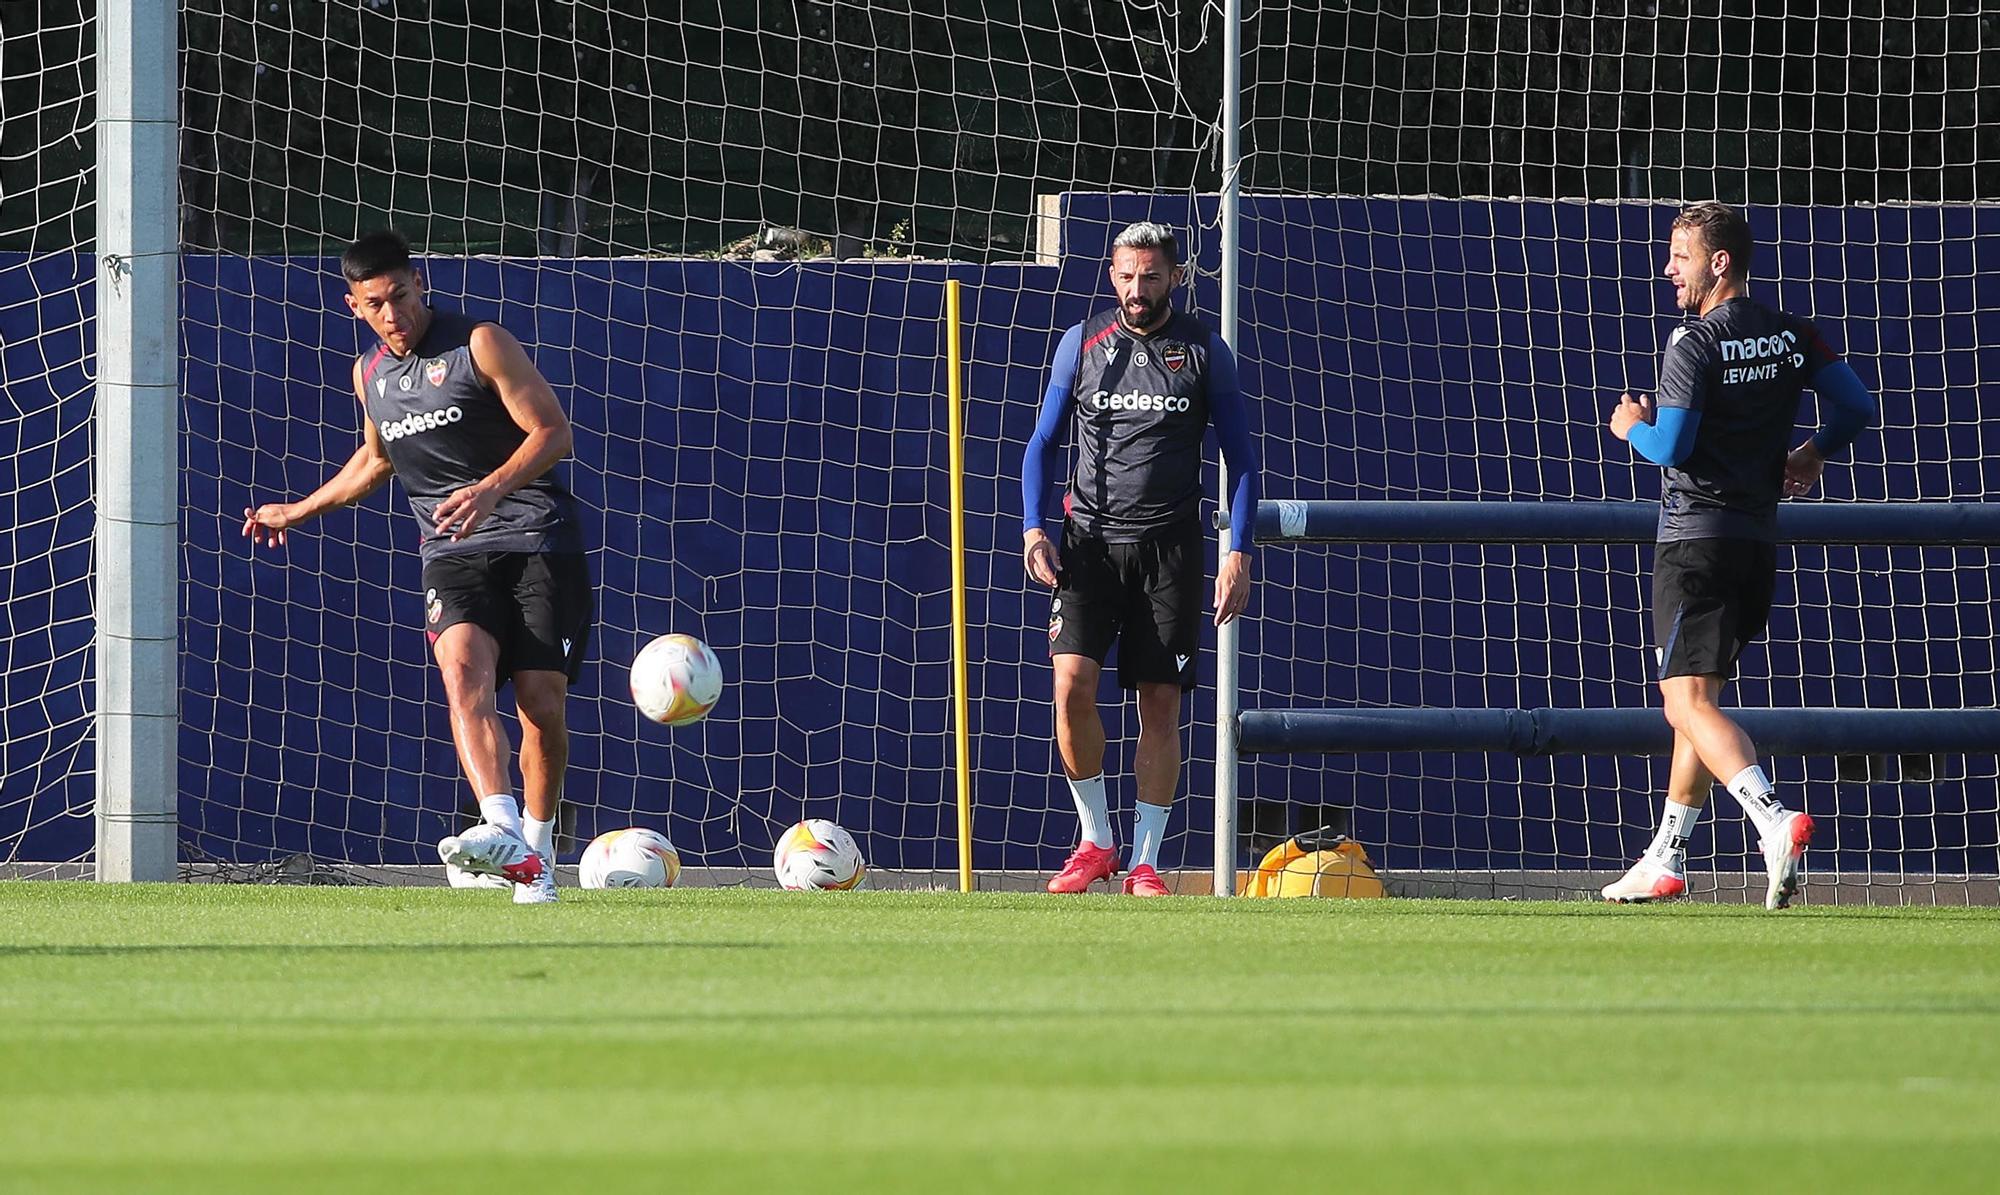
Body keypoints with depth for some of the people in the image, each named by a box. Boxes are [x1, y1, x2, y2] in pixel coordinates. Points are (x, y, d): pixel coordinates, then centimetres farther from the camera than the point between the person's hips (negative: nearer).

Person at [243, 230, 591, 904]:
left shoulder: (480, 344, -4)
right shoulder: (369, 374, 14)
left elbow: (552, 432, -8)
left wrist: (492, 488, -24)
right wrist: (297, 511, 38)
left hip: (539, 541, -3)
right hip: (453, 553, 3)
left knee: (542, 701, -11)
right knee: (462, 669, -26)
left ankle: (537, 850, 11)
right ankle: (504, 832, -45)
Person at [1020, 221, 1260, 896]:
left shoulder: (1205, 352, 5)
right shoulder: (1081, 344, 7)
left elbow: (1241, 458, 7)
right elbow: (1043, 443, 13)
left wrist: (1239, 553, -2)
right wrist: (1033, 528, -2)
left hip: (1169, 548, 0)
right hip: (1090, 540, 0)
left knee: (1161, 702, -2)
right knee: (1072, 683, -15)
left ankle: (1144, 861, 5)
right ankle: (1095, 840, 0)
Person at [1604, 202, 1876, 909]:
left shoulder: (1695, 345, -13)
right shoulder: (1792, 337, 7)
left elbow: (1670, 447, -18)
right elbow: (1857, 405, 7)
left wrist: (1631, 428, 2)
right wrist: (1812, 455, 22)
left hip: (1696, 543, -8)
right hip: (1758, 541, 8)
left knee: (1690, 702, -12)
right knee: (1694, 702, 18)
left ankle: (1774, 819, -34)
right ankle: (1665, 863, 23)